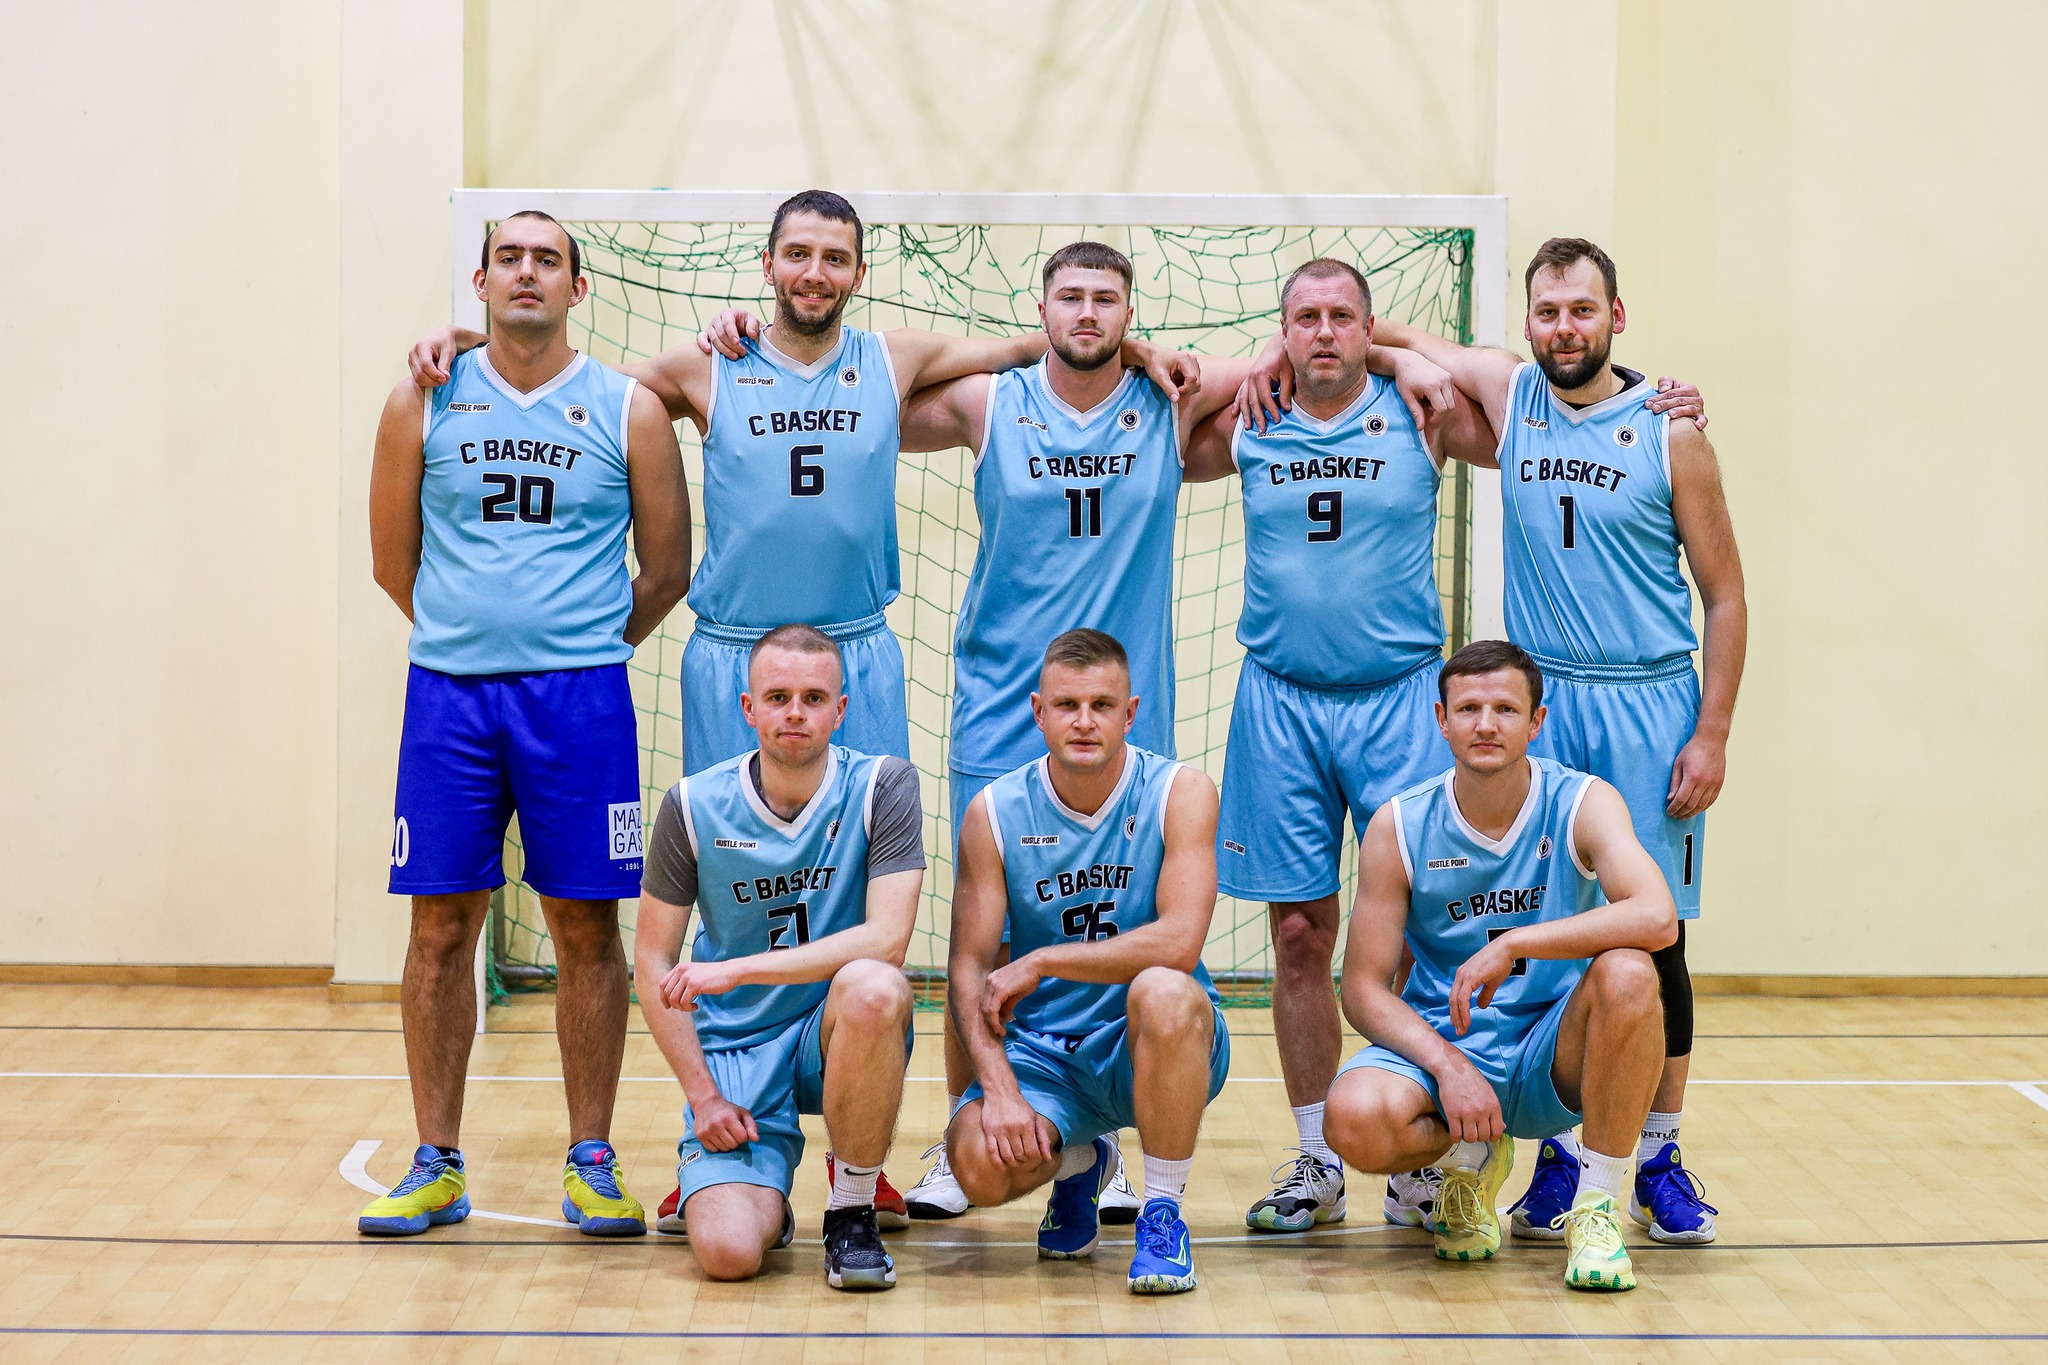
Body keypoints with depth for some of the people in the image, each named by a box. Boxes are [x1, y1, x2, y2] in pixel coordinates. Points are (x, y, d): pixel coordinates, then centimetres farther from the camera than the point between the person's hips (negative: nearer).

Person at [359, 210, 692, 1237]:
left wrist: (584, 648, 9)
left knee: (585, 927, 2)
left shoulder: (628, 411, 3)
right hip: (447, 691, 1)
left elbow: (666, 570, 8)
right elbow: (394, 559, 12)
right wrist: (472, 639, 12)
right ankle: (437, 1167, 12)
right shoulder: (425, 404, 6)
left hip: (580, 697, -1)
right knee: (440, 925, 3)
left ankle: (591, 1164, 11)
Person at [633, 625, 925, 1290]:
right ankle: (765, 1196, 18)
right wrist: (703, 1095, -6)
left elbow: (886, 938, -20)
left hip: (838, 1036, 0)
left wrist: (736, 970, -24)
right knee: (728, 1251, -22)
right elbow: (654, 961, 2)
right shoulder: (693, 806, -5)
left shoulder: (883, 785, -10)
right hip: (733, 1052, 0)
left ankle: (853, 1209, -14)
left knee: (873, 987, -37)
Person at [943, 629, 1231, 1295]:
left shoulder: (1181, 793, -10)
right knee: (980, 1162, -27)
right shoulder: (995, 813, -3)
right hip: (1043, 1050, 2)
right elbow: (968, 967, -5)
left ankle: (1164, 1213, -16)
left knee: (1162, 993, -37)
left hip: (1155, 1046, -2)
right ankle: (1077, 1162, 14)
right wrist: (998, 1086, -20)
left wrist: (1038, 962, -20)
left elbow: (1178, 942, -23)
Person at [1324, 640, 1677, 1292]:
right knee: (1355, 1117, -32)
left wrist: (1511, 945, -32)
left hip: (1557, 1058, -1)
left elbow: (1657, 918, -28)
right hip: (1437, 1044, 1)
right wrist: (1446, 1064, -22)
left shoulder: (1582, 804, -9)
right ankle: (1472, 1155, 6)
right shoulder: (1399, 827, -6)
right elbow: (1364, 989, -6)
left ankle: (1598, 1207, -17)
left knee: (1626, 972, -33)